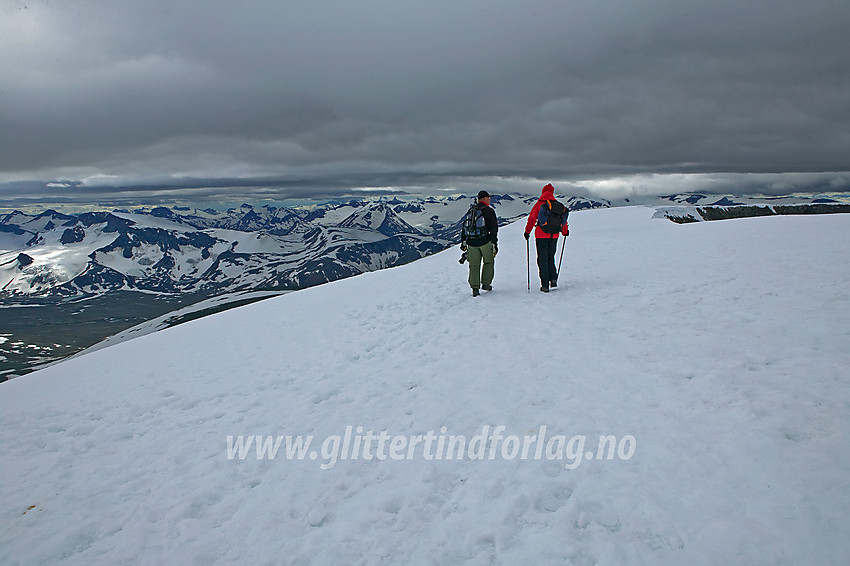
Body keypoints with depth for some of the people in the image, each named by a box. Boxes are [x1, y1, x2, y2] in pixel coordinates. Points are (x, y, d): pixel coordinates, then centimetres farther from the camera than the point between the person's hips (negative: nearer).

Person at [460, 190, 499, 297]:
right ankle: (486, 283, 17)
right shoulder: (489, 211, -3)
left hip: (471, 243, 4)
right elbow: (493, 229, -6)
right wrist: (494, 243, -3)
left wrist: (463, 241, 17)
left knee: (474, 265, 7)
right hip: (485, 242, -4)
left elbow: (464, 226, 14)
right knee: (488, 262, 17)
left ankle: (475, 288, 0)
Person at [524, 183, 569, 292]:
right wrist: (565, 231, 24)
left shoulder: (539, 204, -2)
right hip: (554, 235, 3)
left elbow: (532, 218, -5)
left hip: (541, 235, -3)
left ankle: (545, 285, -2)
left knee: (542, 260, 2)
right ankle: (553, 278, 7)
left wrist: (527, 231, 3)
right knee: (551, 257, 21)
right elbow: (563, 218, 11)